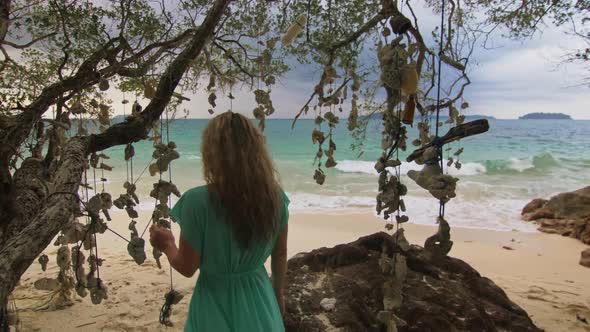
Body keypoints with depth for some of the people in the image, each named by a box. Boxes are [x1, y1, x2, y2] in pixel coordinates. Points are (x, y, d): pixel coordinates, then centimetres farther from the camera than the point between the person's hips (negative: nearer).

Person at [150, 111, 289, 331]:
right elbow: (280, 254, 1)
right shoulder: (275, 196, -12)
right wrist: (278, 293, 18)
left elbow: (187, 268, -14)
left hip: (217, 303, -3)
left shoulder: (198, 201, -24)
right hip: (259, 300, 3)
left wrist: (167, 246, 7)